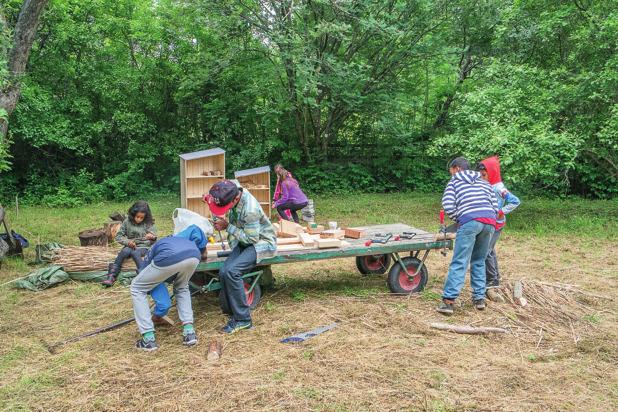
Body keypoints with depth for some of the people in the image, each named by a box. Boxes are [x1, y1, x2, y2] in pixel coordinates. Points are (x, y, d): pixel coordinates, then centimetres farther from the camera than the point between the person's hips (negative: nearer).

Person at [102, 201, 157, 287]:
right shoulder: (127, 222, 0)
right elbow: (118, 236, 3)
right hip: (130, 246, 2)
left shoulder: (149, 223, -2)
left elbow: (154, 241, -1)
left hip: (144, 247, -1)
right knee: (125, 251, -33)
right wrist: (128, 242, -16)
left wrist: (152, 237, -26)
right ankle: (111, 276, -35)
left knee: (135, 253, -35)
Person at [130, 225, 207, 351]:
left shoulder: (155, 247, 40)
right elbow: (194, 229, 32)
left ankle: (149, 339, 16)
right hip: (194, 256, 4)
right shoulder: (181, 237, 48)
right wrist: (203, 249, 47)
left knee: (137, 288, 23)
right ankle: (189, 332, 22)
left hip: (169, 259, -3)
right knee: (182, 288, 36)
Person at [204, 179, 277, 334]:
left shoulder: (250, 210, -33)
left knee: (231, 271, -28)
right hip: (245, 240, 8)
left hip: (261, 242, -8)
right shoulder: (234, 190, -9)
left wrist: (227, 226, -21)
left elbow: (251, 239, -24)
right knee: (223, 273, -15)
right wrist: (211, 200, -6)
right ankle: (236, 313, 0)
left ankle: (242, 319, -15)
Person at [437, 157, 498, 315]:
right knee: (479, 261, 18)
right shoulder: (485, 183, 30)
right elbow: (495, 208, 21)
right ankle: (479, 298, 16)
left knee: (459, 262, -9)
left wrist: (458, 219, 17)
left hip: (469, 221, -5)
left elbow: (448, 206, 2)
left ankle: (448, 301, -14)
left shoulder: (454, 182, 17)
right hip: (490, 222, 5)